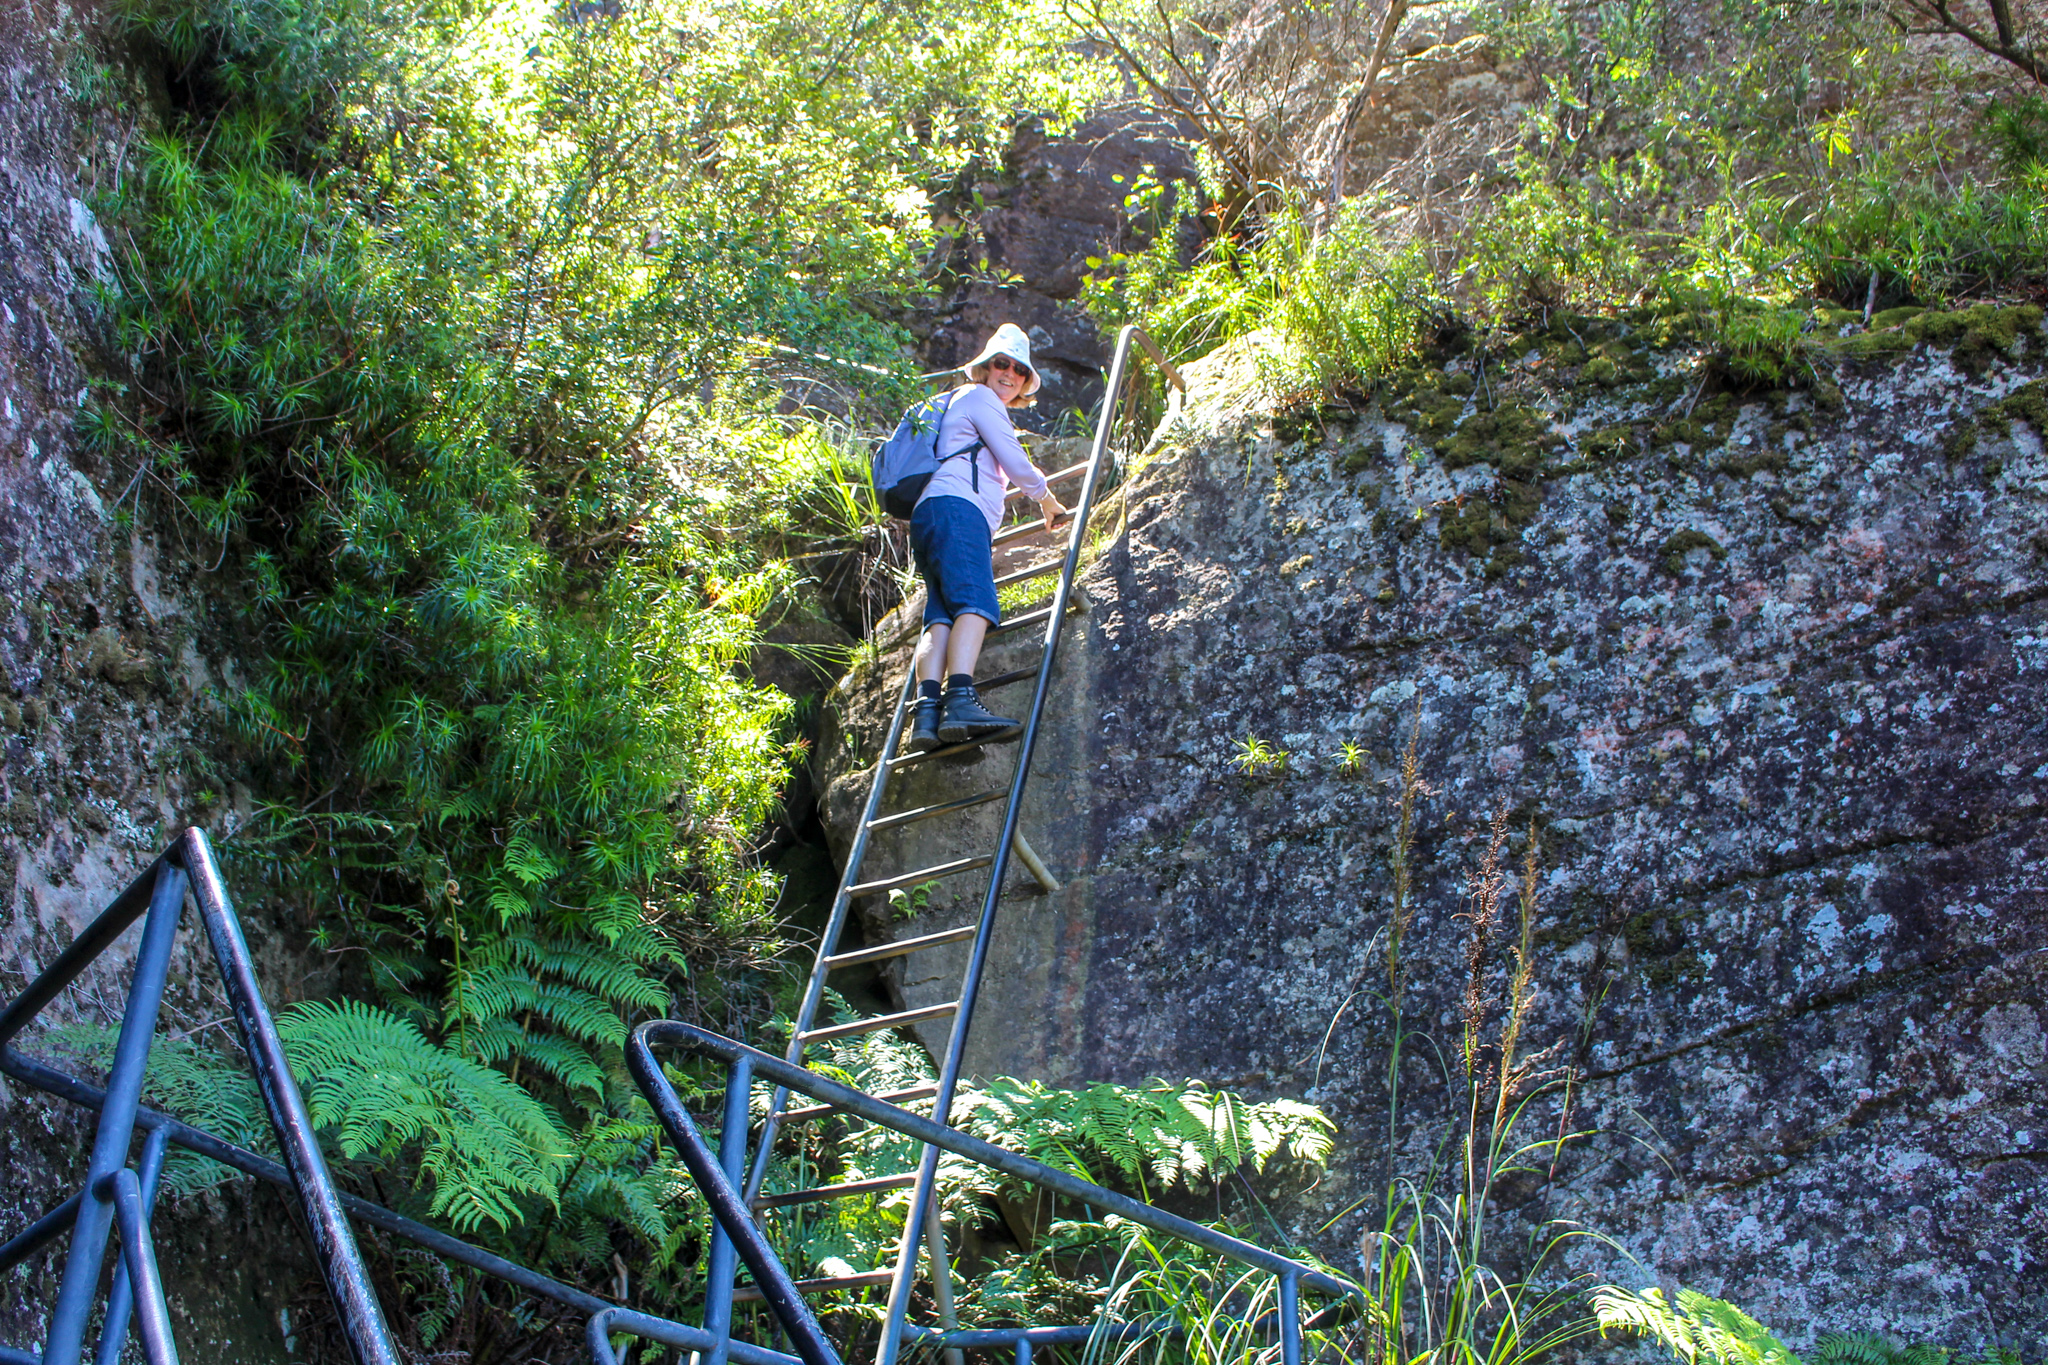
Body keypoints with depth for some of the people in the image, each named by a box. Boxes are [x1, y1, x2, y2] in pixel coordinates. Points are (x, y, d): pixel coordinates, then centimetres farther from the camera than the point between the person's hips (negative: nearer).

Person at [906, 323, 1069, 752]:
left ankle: (927, 712, -31)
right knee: (975, 602, -26)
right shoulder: (978, 397, 9)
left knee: (941, 616, -11)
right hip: (954, 508, -9)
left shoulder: (957, 405, 38)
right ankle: (960, 701, -46)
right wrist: (1046, 498, 22)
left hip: (930, 514, 9)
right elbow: (1015, 462, 5)